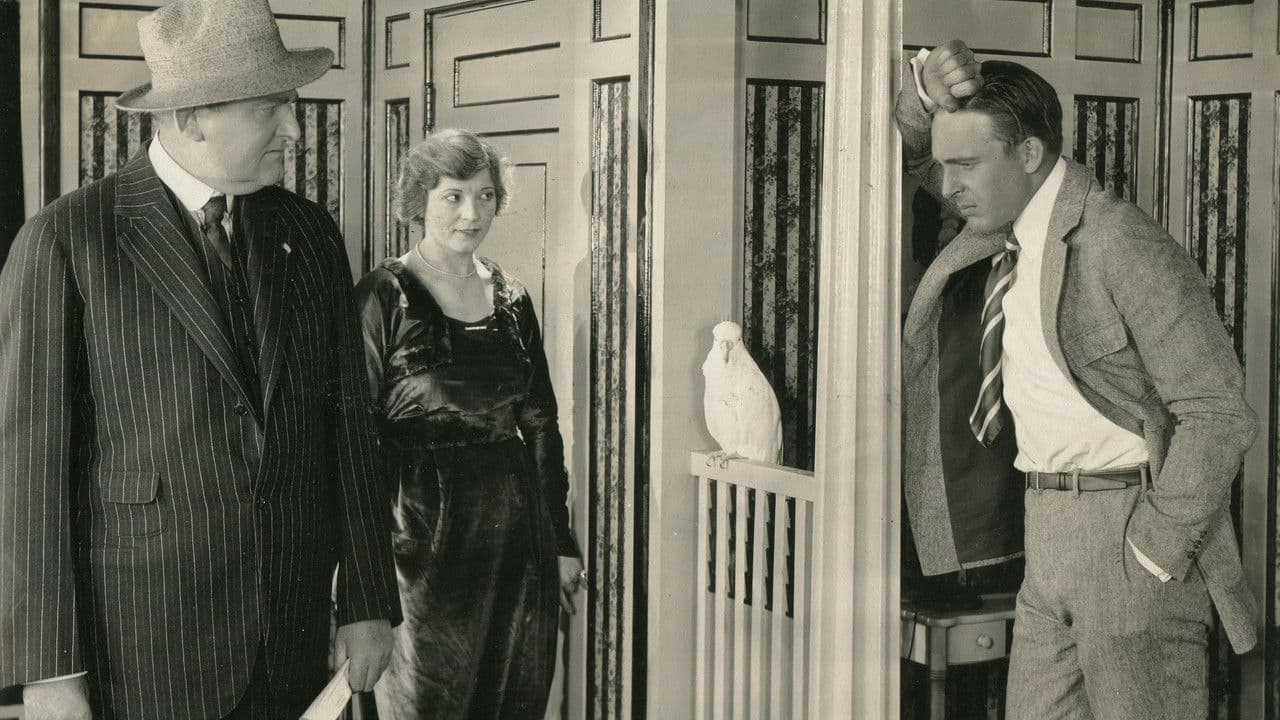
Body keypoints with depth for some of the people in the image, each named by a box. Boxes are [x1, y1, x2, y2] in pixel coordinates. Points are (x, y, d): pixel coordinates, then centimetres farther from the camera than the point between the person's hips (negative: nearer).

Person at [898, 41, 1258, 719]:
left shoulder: (1122, 244, -17)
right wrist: (925, 89, -5)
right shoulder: (1016, 210, 8)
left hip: (1131, 533, -8)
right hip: (1046, 532, 8)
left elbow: (1218, 414, -18)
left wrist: (1153, 555, -17)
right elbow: (922, 145, 20)